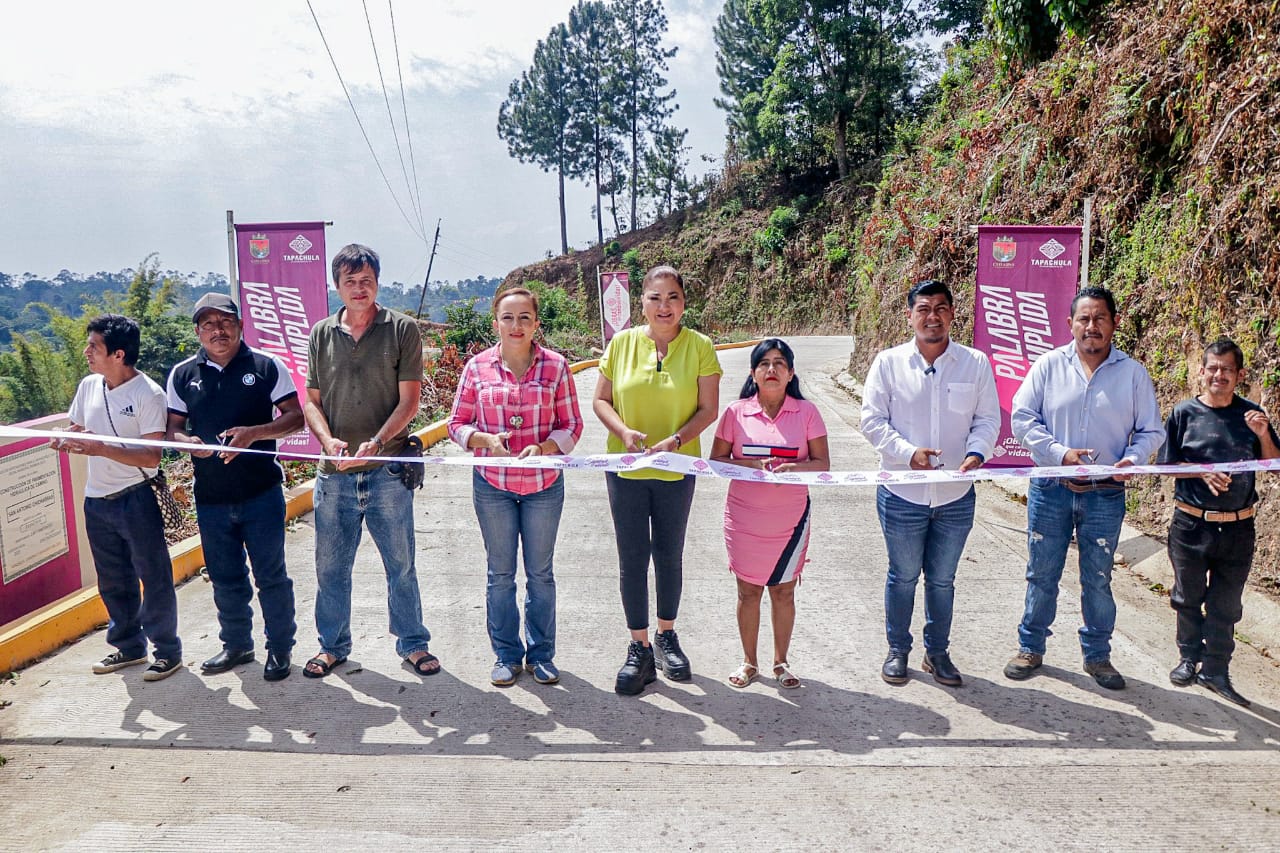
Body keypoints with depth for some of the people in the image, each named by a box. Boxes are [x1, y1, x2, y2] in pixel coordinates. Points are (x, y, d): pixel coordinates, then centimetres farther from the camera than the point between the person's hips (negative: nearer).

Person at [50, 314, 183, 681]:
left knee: (153, 578, 3)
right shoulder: (89, 385, 3)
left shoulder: (148, 394, -16)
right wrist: (66, 441, -6)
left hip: (135, 499, -7)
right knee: (113, 582, 17)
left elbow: (151, 457, -19)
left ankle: (168, 651, 16)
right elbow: (76, 430, 16)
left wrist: (101, 449, -27)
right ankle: (129, 646, 33)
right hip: (96, 500, 7)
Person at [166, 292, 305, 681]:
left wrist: (254, 433, -19)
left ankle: (280, 648, 20)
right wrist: (189, 441, -13)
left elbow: (296, 417, -4)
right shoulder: (182, 375, 6)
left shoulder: (267, 366, -2)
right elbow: (172, 428, 10)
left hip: (262, 493, -3)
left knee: (271, 575, 4)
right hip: (210, 498, 3)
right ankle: (236, 645, 33)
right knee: (225, 578, 15)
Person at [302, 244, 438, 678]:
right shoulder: (321, 334, 8)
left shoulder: (402, 330, -2)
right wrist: (328, 440, -10)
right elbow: (311, 400, 9)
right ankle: (333, 646, 30)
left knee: (401, 564, 8)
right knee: (330, 566, 12)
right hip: (334, 473, 3)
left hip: (388, 472, -3)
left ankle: (413, 643, 24)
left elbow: (409, 400, -6)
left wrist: (375, 443, -19)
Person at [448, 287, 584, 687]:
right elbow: (458, 424, 1)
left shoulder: (555, 366, -4)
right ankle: (507, 654, 27)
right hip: (492, 485, 1)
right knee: (500, 573, 11)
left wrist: (543, 448, -20)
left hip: (543, 484, 0)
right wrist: (487, 440, -18)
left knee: (540, 573, 12)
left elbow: (571, 426, -2)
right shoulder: (478, 366, -3)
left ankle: (541, 653, 28)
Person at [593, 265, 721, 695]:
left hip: (676, 469, 0)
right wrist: (624, 432, -17)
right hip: (626, 467, 0)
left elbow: (708, 409, -5)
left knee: (669, 555, 13)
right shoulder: (622, 343, -1)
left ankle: (667, 636, 33)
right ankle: (639, 650, 16)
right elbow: (601, 400, 1)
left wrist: (674, 440, -21)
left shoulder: (700, 346, -4)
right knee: (632, 558, 4)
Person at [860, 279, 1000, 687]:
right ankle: (898, 650, 31)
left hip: (956, 497, 2)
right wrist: (909, 453, -19)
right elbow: (873, 420, -5)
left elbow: (988, 419, 3)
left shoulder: (976, 363, -1)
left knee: (942, 580, 15)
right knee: (903, 576, 13)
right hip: (902, 495, -1)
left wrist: (976, 453, -17)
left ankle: (938, 651, 33)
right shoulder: (889, 362, -5)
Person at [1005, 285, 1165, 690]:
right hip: (1050, 489, 0)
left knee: (1098, 580, 11)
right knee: (1041, 575, 10)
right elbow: (1022, 418, -3)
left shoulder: (1133, 373, 1)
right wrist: (1061, 453, -15)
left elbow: (1151, 431, 5)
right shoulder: (1049, 365, -1)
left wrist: (1132, 459, -15)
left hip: (1105, 494, 0)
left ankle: (1097, 656, 28)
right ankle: (1031, 648, 26)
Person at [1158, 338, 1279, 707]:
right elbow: (1166, 464, 0)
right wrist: (1202, 472, -15)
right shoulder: (1184, 413, -2)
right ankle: (1189, 657, 30)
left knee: (1226, 604, 8)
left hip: (1237, 528, 1)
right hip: (1191, 524, -1)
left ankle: (1216, 669, 19)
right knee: (1188, 597, 12)